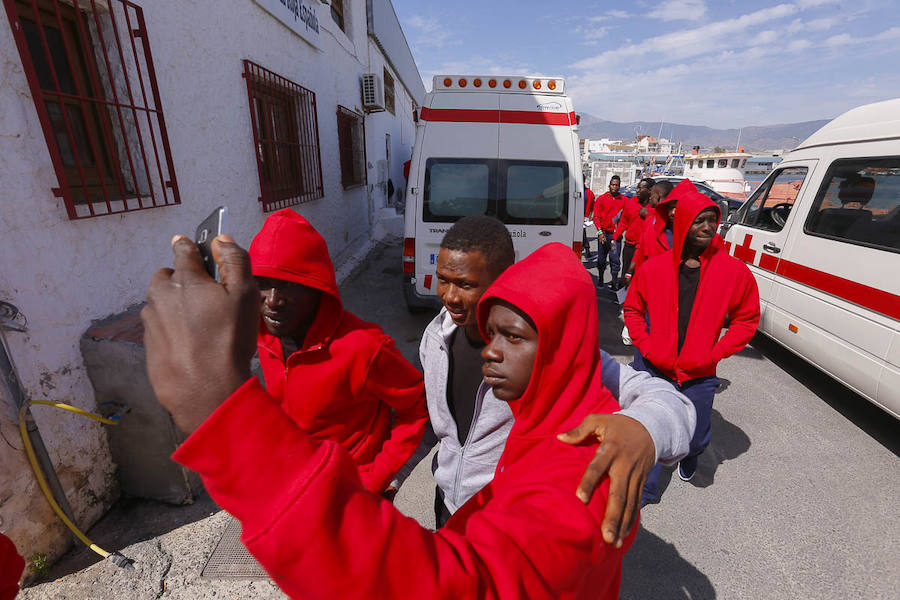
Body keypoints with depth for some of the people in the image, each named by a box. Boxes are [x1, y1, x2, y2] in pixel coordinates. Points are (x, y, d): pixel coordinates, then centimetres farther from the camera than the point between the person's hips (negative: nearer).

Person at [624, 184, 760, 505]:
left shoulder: (734, 271, -5)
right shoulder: (653, 268, -6)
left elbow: (747, 320, 3)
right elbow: (632, 310, 5)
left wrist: (714, 353, -8)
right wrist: (646, 347, -7)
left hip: (699, 375, 1)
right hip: (652, 368, 0)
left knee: (696, 438, 15)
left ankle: (689, 455, 55)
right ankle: (644, 490, 33)